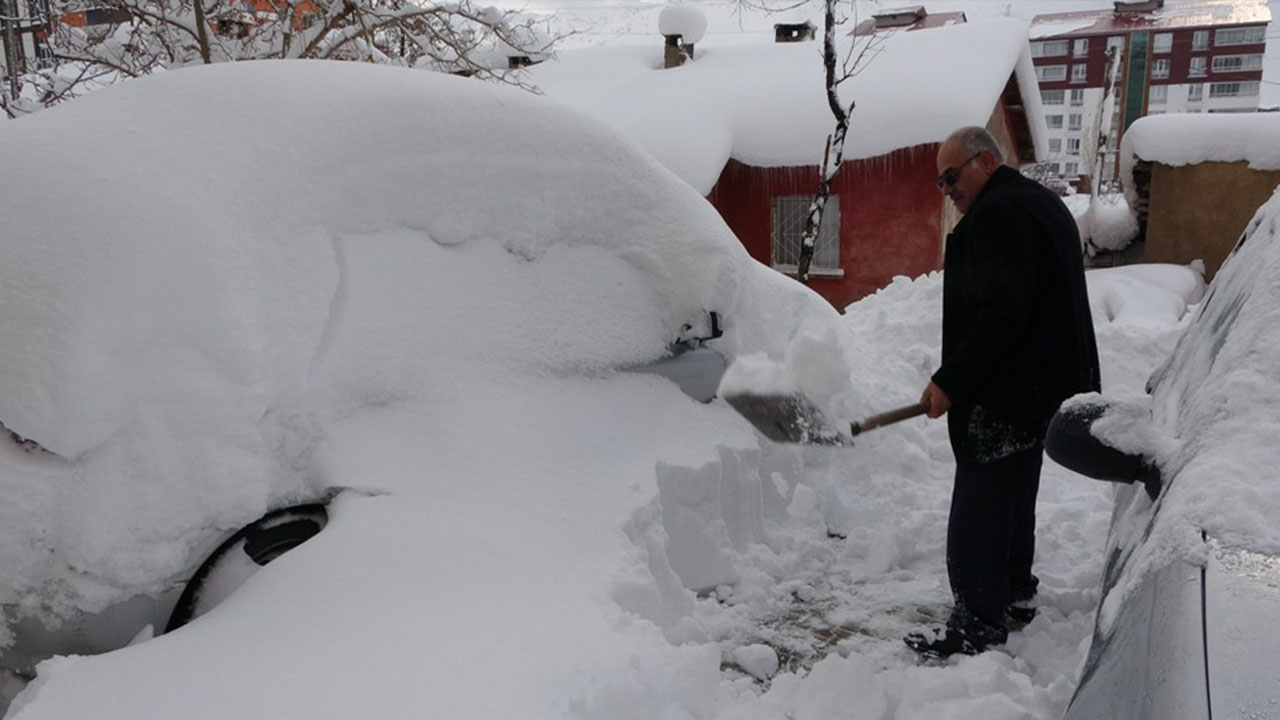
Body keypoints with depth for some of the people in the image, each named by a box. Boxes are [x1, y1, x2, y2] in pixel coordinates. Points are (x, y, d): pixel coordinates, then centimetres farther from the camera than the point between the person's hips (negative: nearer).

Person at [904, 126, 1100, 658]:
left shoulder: (998, 213, -17)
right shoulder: (1040, 203, 18)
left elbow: (999, 315, -26)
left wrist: (950, 381, -22)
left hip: (1006, 394, -11)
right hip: (1040, 386, 11)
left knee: (979, 510, -6)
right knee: (1013, 497, 22)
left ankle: (979, 624, 0)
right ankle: (1015, 594, 35)